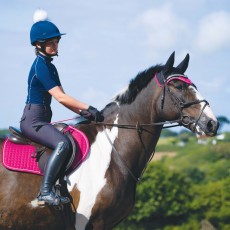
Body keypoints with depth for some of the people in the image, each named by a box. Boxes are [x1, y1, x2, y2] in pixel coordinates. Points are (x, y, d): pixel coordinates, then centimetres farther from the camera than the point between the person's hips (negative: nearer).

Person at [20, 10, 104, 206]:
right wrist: (88, 109, -16)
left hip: (42, 120, 11)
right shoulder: (40, 65, -13)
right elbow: (60, 97, -19)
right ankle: (45, 192, -35)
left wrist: (84, 113, 3)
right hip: (33, 120, -11)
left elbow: (63, 99, 17)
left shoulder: (50, 67, 18)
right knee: (63, 144, -31)